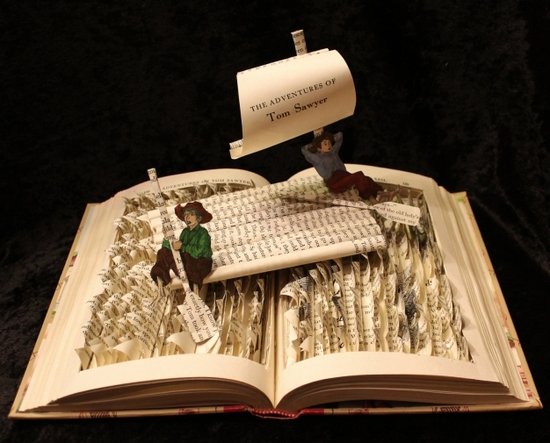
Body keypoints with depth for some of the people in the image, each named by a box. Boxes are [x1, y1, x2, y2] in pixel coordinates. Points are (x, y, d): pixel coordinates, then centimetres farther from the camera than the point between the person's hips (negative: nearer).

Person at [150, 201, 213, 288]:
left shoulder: (203, 233, -12)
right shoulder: (185, 231, 8)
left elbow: (198, 252, -25)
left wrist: (182, 246, -21)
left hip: (201, 264, -6)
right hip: (188, 261, 6)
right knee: (163, 252, -9)